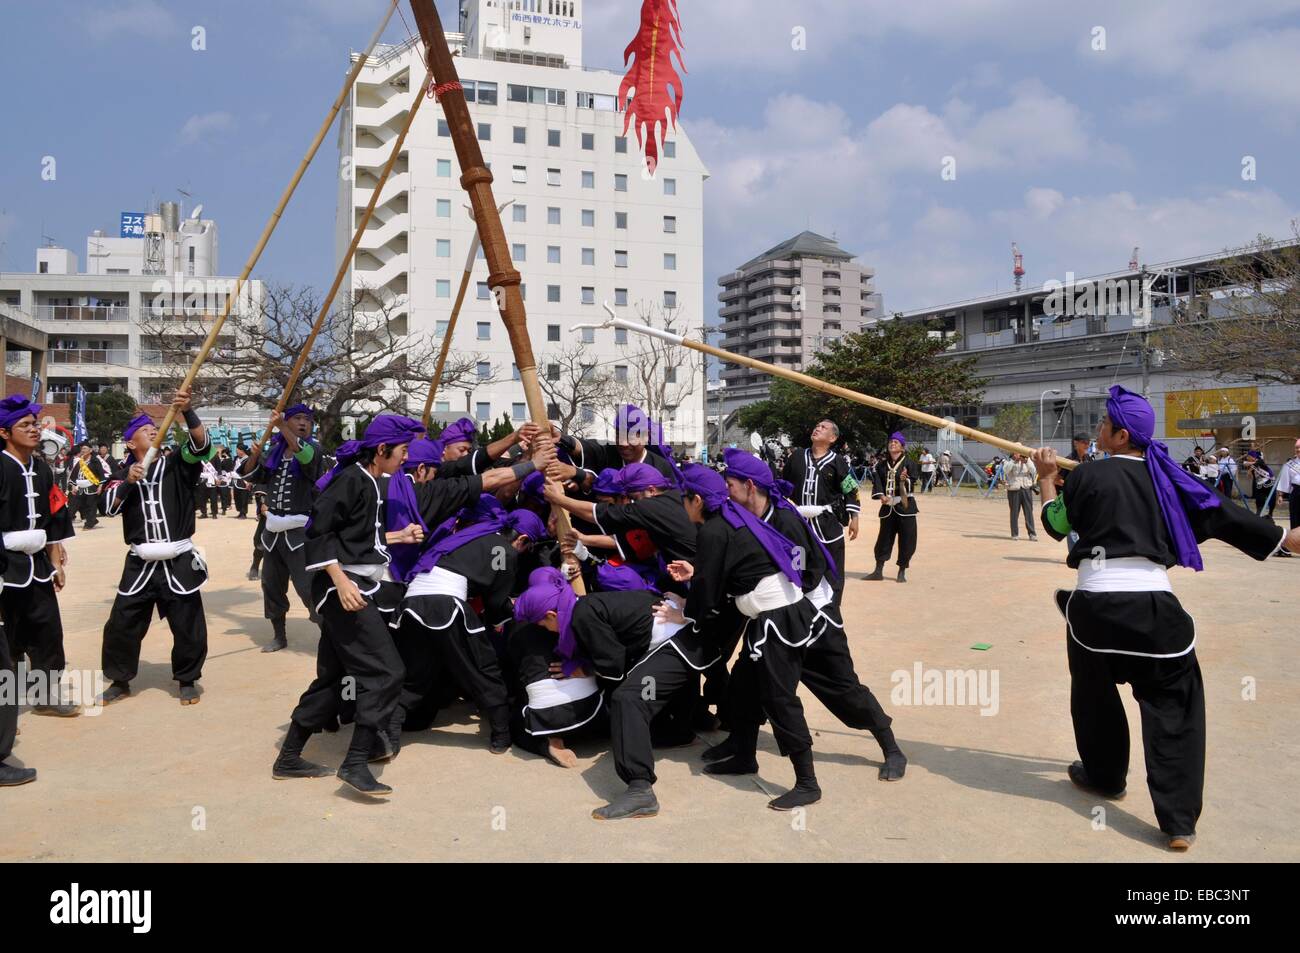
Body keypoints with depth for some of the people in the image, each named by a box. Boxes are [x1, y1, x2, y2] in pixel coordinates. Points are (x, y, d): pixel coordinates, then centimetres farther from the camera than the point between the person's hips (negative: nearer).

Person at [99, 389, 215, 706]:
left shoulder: (176, 465, 4)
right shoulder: (123, 474, 9)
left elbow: (201, 443, -14)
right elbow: (110, 506, -6)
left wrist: (187, 411, -26)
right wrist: (129, 482, -20)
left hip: (179, 562, -1)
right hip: (140, 564, 2)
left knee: (188, 626, 4)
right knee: (121, 624, 6)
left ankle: (188, 680, 22)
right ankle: (120, 681, 25)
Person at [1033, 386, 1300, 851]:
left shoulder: (1088, 475, 0)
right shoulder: (1166, 477, 8)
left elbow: (1056, 525, 11)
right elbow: (1221, 515, 11)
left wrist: (1047, 479, 25)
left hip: (1095, 600, -2)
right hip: (1152, 601, 2)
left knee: (1094, 690, 22)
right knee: (1172, 703, 7)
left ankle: (1104, 775, 38)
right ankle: (1179, 819, 2)